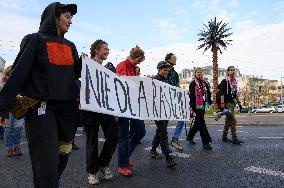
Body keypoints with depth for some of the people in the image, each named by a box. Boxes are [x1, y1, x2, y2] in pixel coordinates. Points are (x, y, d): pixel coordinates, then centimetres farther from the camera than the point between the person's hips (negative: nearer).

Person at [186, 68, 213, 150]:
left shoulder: (204, 83, 13)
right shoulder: (193, 83, -6)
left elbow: (208, 93, 18)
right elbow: (191, 96, -11)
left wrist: (209, 102, 6)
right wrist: (192, 107, -16)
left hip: (203, 105, 7)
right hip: (197, 106, -7)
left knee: (198, 122, 16)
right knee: (201, 123, -5)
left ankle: (190, 136, 34)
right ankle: (206, 142, 0)